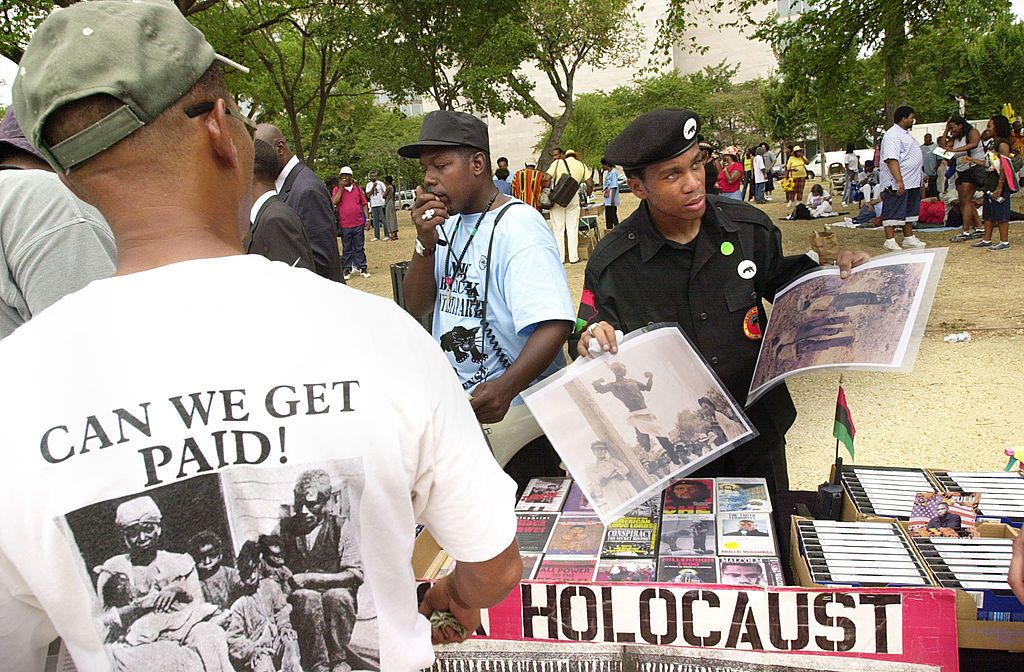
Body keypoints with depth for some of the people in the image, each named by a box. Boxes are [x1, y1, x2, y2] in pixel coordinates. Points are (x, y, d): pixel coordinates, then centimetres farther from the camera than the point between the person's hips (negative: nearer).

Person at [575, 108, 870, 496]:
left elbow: (784, 280, 13)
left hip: (759, 434, 3)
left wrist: (835, 274, -5)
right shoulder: (612, 263, -14)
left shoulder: (749, 228, -6)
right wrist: (591, 341, -28)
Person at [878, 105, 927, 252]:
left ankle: (909, 238, 21)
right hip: (897, 184, -11)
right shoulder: (892, 135, -15)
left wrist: (921, 176, 26)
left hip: (912, 182, 11)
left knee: (910, 211, 14)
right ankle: (890, 241, -2)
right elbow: (891, 159, -24)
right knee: (894, 212, -6)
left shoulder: (905, 134, 19)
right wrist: (899, 181, -29)